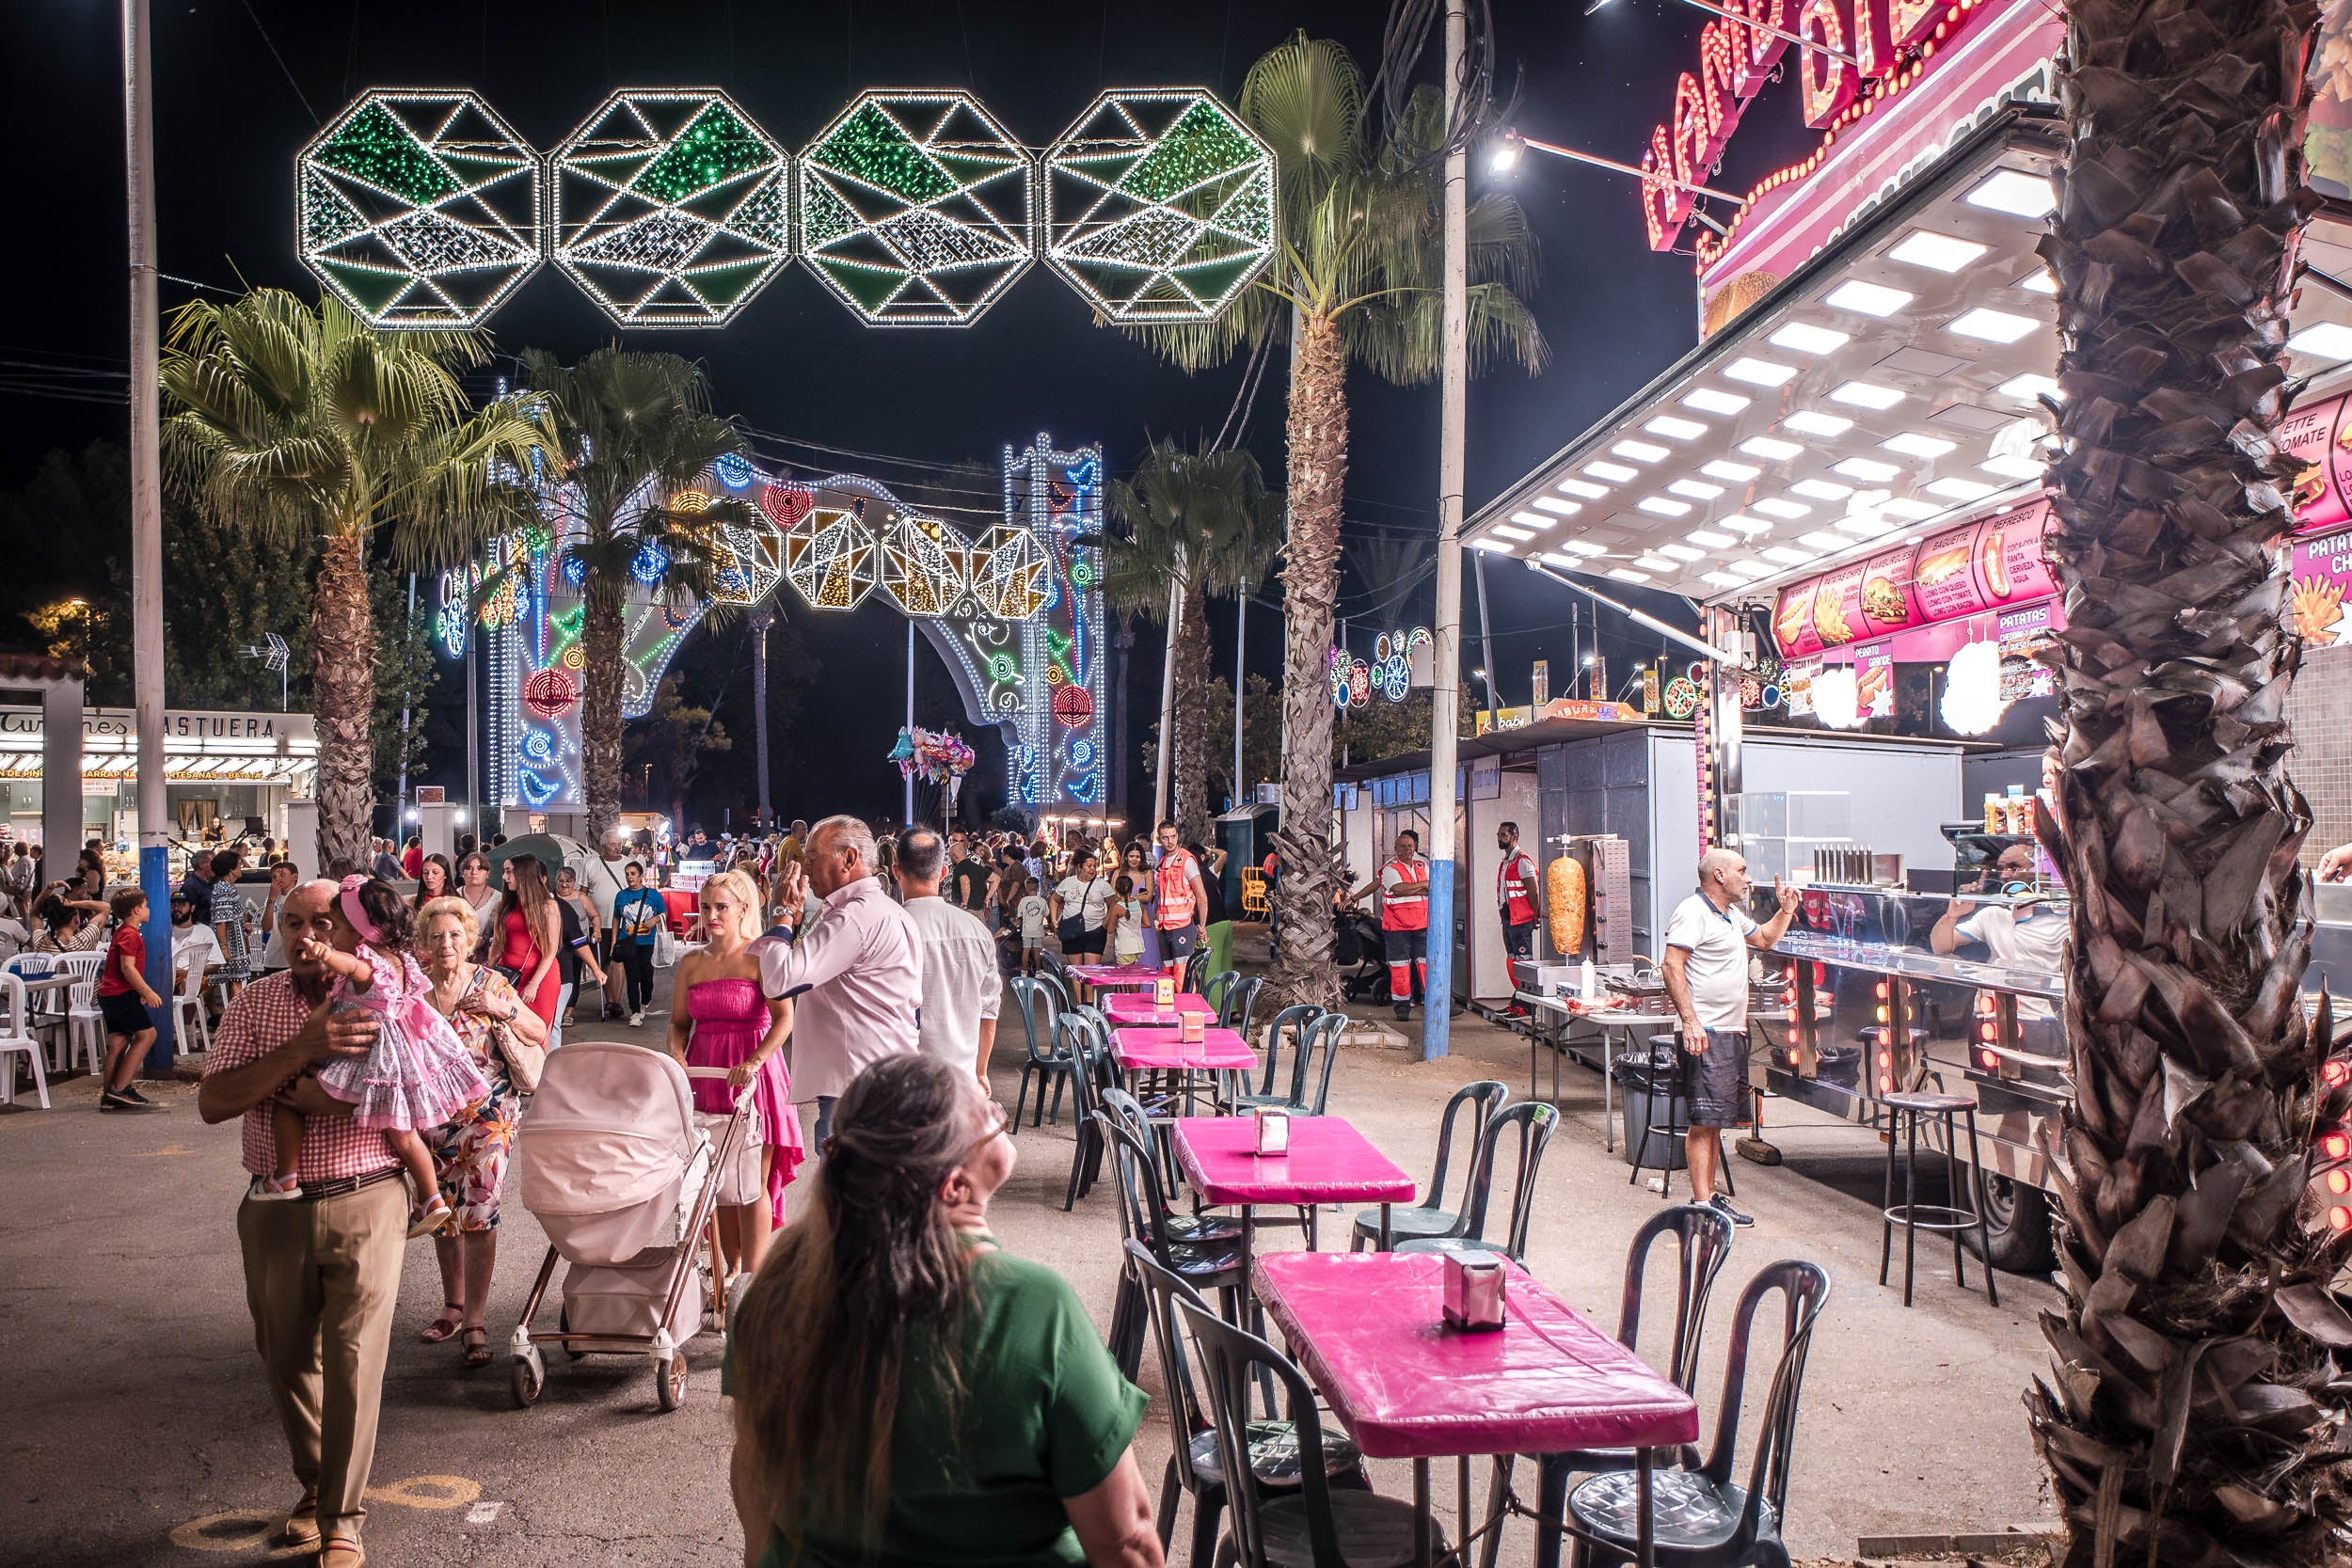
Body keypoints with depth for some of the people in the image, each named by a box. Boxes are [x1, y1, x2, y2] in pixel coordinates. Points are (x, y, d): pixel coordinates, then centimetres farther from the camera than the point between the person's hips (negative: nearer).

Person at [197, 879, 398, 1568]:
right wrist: (305, 1047, -23)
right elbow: (212, 1103, -9)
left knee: (353, 1360, -4)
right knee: (287, 1358, 14)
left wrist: (303, 1092, -18)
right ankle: (315, 1485, 36)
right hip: (275, 1209, 3)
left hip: (365, 1206, -3)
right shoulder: (255, 1003, 3)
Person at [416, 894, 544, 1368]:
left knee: (479, 1212, -10)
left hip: (488, 1113, -3)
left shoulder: (491, 983, -3)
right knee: (442, 1214, 14)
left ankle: (474, 1321, -2)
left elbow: (540, 1034, -3)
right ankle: (454, 1306, 32)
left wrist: (502, 1009, -17)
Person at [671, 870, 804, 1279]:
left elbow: (784, 1019, -14)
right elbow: (679, 1022, 15)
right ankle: (732, 1267, 20)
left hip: (751, 1077, -5)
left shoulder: (760, 959, -5)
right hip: (705, 1076, 5)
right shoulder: (691, 963, 11)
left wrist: (755, 1062, -26)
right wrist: (677, 1055, -6)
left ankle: (753, 1279, 2)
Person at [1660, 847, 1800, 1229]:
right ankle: (1702, 1204, -7)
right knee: (1704, 1121, -9)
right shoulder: (1692, 912, -11)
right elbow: (1672, 966, -19)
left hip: (1733, 1032, 10)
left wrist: (1785, 911, 23)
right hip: (1706, 1035, -10)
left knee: (1716, 1120, 12)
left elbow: (1763, 939, 39)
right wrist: (1689, 1020, -25)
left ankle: (1711, 1195, 18)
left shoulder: (1732, 915, 20)